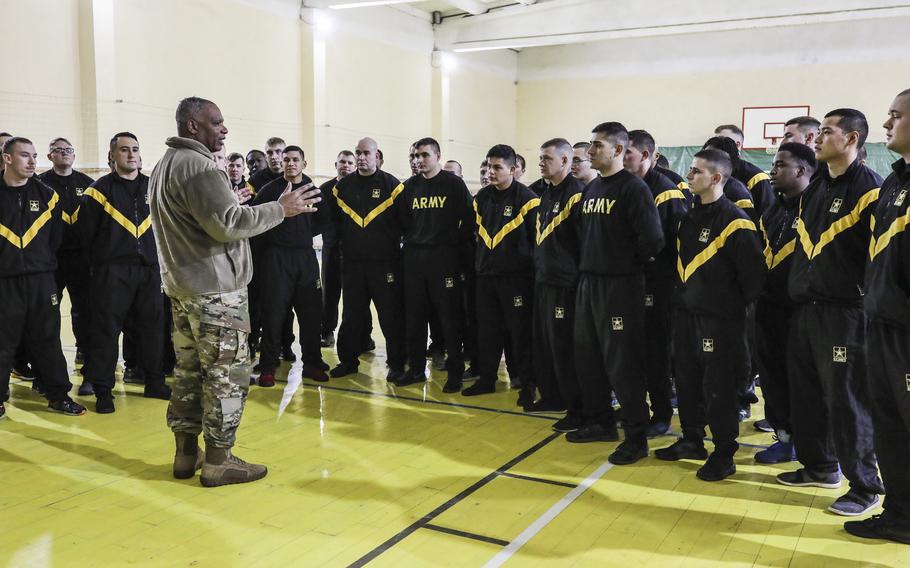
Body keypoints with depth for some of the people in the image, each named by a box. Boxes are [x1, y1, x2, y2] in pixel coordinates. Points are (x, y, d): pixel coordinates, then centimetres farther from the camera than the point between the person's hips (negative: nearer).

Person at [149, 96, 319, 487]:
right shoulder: (197, 165, -16)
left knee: (190, 371, 14)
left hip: (182, 285, 10)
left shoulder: (164, 165, 15)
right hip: (214, 289, -10)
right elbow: (228, 224, -22)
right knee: (227, 374, -2)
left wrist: (233, 204, 21)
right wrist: (280, 209, -14)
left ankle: (186, 453, 22)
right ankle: (218, 461, 5)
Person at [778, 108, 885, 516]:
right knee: (806, 393, 14)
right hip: (805, 309, 8)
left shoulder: (868, 189, -10)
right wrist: (797, 292, 16)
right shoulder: (814, 189, 15)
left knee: (847, 399, -2)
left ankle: (865, 485, 12)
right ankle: (820, 466, 30)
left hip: (845, 312, -8)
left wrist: (868, 303, -14)